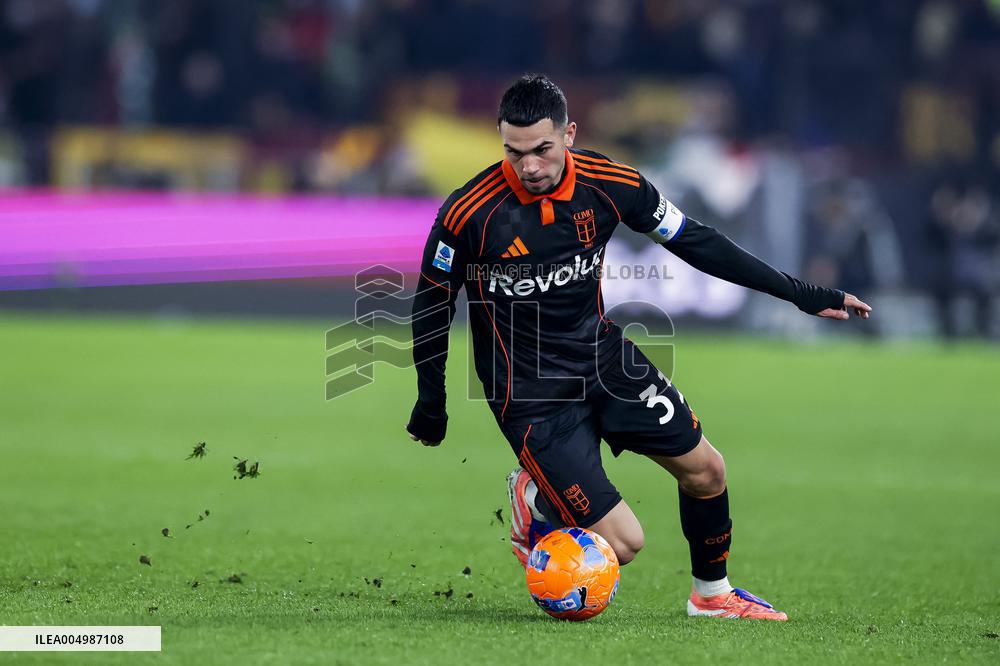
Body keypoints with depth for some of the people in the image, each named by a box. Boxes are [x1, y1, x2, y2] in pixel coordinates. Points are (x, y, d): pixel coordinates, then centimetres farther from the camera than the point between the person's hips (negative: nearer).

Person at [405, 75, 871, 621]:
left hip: (605, 358, 5)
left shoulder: (608, 184, -11)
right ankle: (534, 498, 19)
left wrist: (799, 293, 1)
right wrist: (430, 401, -1)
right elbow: (432, 299, -6)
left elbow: (696, 242, 0)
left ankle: (711, 594, 33)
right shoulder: (468, 213, -22)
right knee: (622, 543, -11)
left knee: (704, 469, 6)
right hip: (531, 392, -5)